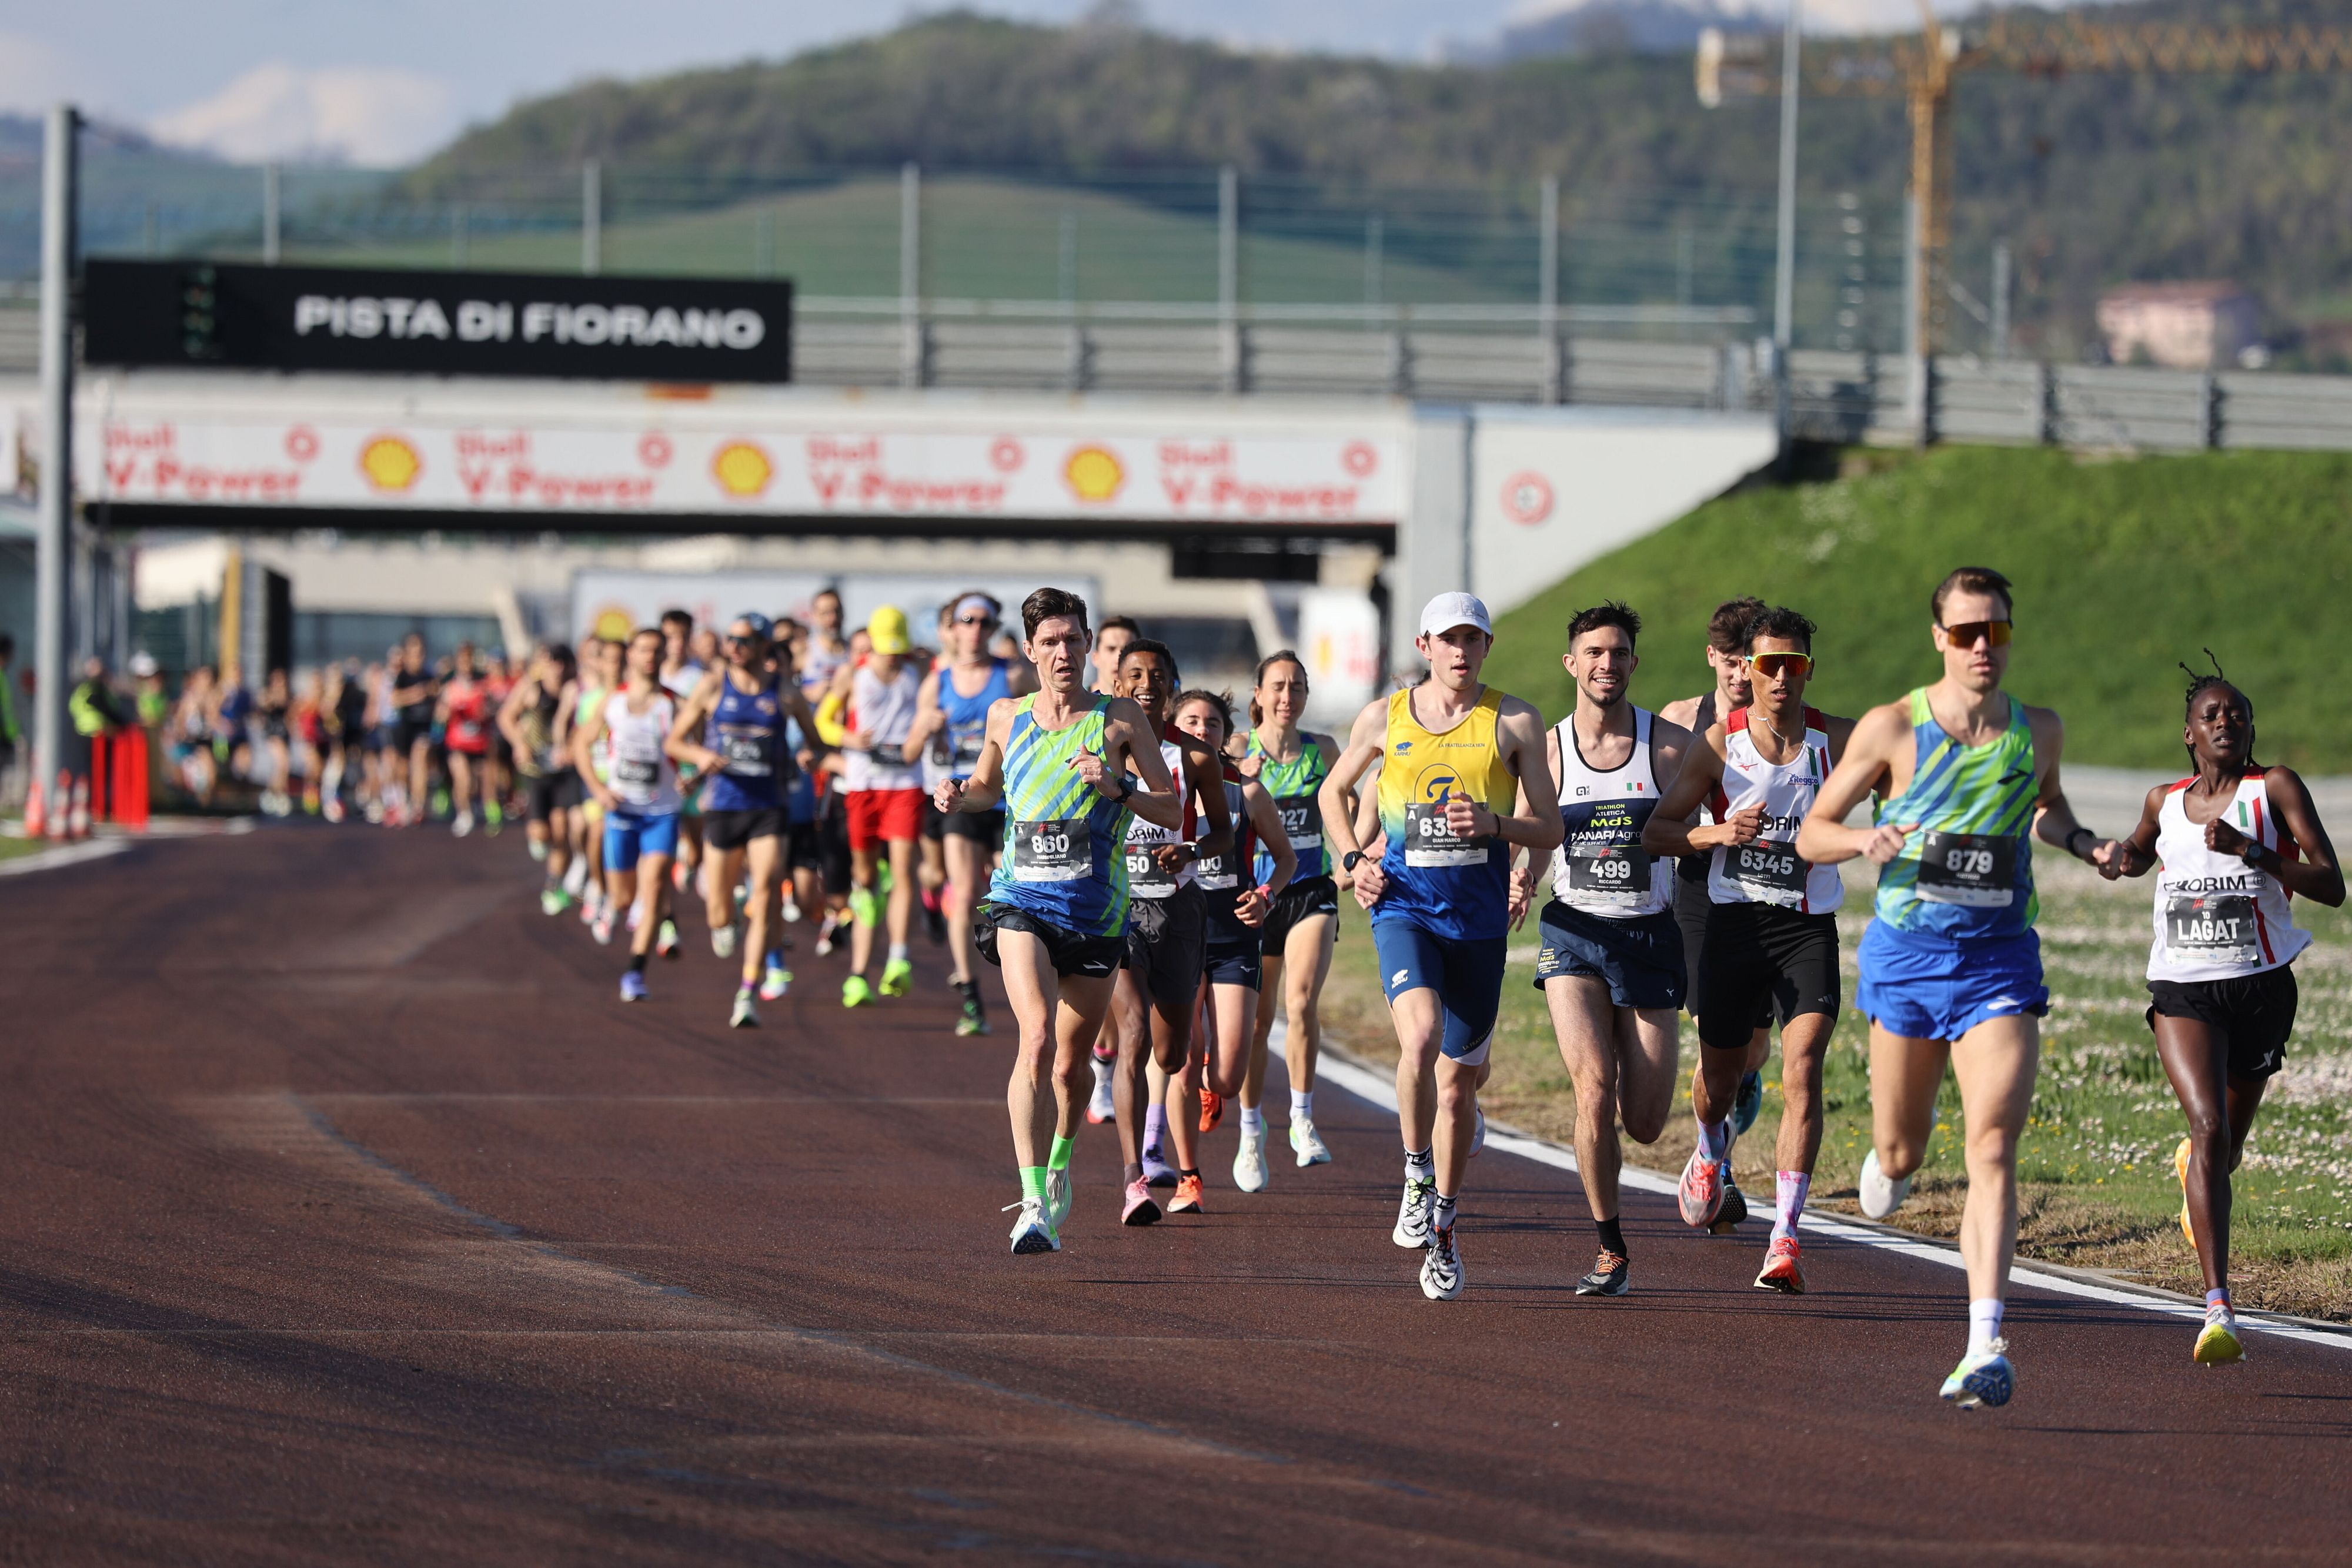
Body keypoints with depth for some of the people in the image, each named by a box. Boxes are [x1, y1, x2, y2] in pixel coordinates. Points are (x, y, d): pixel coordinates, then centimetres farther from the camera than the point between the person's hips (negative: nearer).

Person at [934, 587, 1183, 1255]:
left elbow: (1173, 810, 0)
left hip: (1096, 911, 0)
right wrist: (959, 795, 3)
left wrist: (1115, 786, -17)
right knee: (1037, 1038, -22)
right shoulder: (1006, 717, 6)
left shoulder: (1119, 718, -1)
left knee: (1072, 1062, 10)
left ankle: (1061, 1161, 43)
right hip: (1021, 900, 0)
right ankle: (1034, 1204, -26)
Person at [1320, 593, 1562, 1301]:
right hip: (1404, 908, -1)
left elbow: (1550, 829, 3)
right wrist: (1352, 859, 4)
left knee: (1458, 1081, 8)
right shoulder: (1384, 717, 4)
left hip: (1479, 921, 1)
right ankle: (1416, 1177, -6)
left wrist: (1494, 823, -16)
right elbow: (1334, 791, 20)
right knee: (1420, 1036, -28)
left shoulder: (1514, 723, 1)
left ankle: (1441, 1229, 24)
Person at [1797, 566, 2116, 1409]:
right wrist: (1865, 840, -20)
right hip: (1907, 952, 0)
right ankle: (1889, 1159, 53)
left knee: (1992, 1151, -15)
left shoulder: (2038, 731, 3)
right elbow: (1811, 833, 1)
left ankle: (1986, 1347, -20)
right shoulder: (1892, 729, -5)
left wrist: (2079, 841, 4)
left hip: (2000, 959, 0)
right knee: (1902, 1151, 12)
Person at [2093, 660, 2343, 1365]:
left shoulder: (2275, 789, -3)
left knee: (2226, 1148, 15)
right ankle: (2218, 1309, -31)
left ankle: (2193, 1168, 58)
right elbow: (2138, 851, 33)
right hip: (2183, 988, 0)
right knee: (2208, 1127, -22)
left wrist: (2249, 851, -23)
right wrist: (2121, 857, 8)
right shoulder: (2165, 802, 9)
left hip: (2261, 987, 0)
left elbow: (2332, 886, -11)